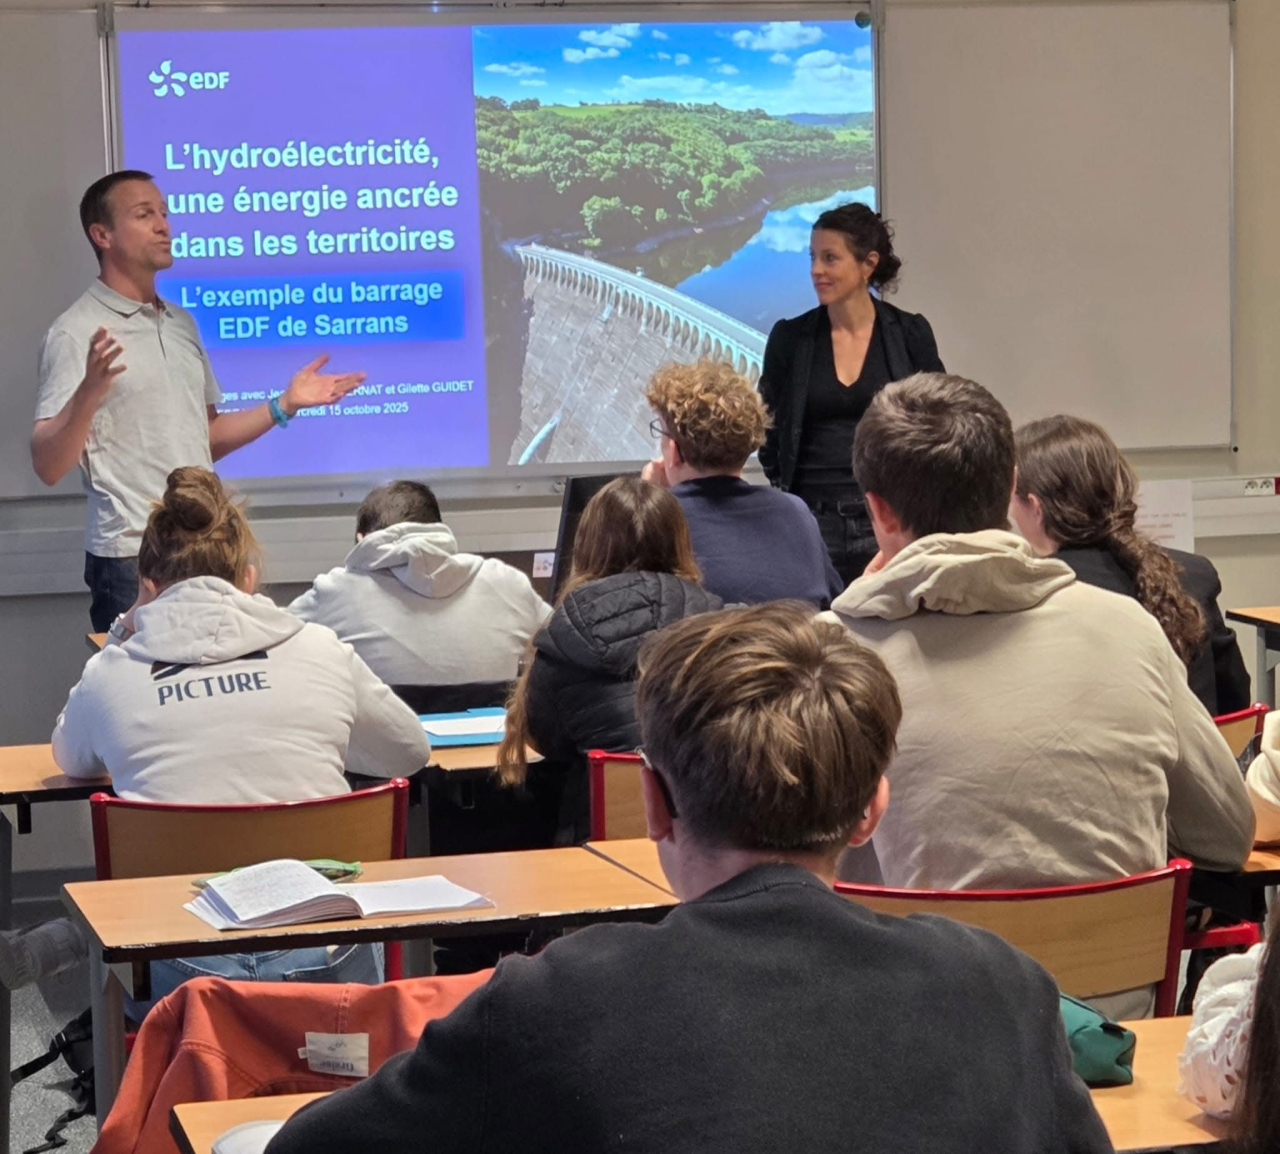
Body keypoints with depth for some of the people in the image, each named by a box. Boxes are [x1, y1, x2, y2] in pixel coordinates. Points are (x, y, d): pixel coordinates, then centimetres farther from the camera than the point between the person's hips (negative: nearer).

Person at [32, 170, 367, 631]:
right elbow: (47, 465, -15)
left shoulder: (181, 323, 15)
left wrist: (284, 405, 11)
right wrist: (89, 394, -31)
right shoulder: (77, 333, -9)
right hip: (133, 560, -7)